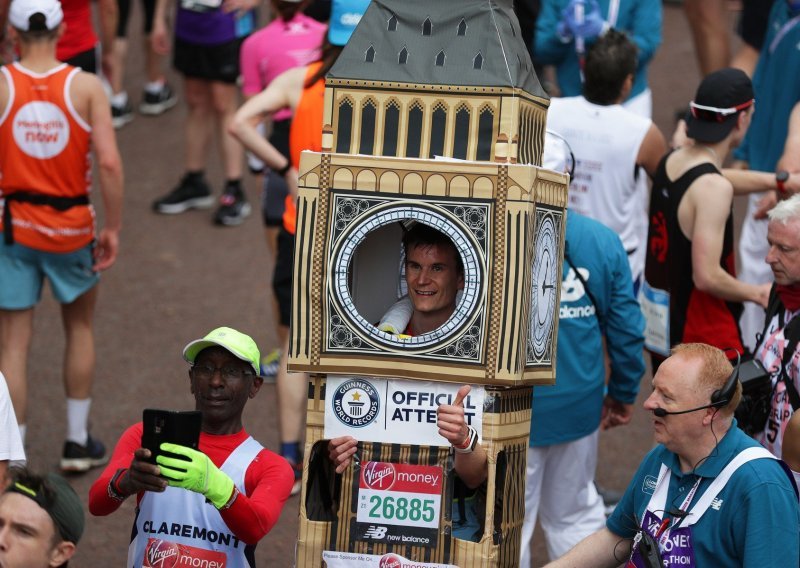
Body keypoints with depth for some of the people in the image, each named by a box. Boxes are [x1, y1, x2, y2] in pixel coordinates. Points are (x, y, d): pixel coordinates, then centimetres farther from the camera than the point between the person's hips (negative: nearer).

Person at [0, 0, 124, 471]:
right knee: (80, 328, 23)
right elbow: (109, 163, -16)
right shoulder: (86, 87, -9)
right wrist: (113, 228, -7)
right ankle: (78, 443, 30)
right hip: (71, 226, 0)